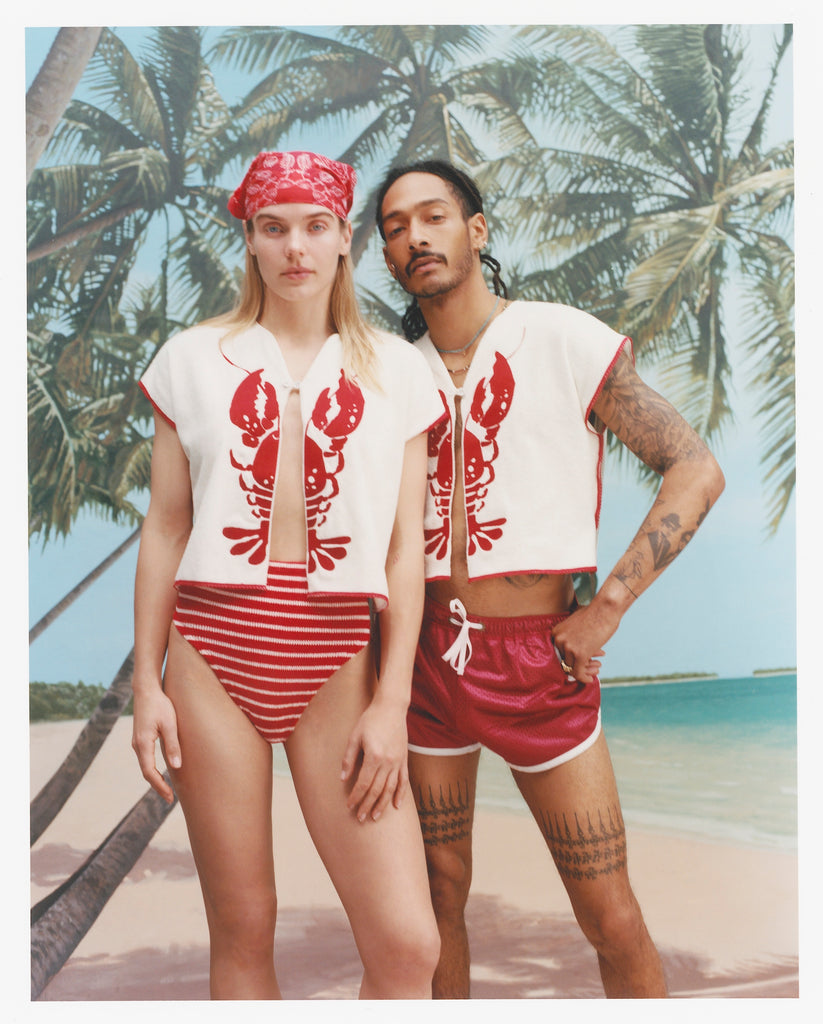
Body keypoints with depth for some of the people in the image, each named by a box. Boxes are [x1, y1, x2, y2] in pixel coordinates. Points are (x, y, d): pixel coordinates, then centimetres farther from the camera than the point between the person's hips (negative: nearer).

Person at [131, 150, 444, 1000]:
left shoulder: (393, 370, 6)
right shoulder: (194, 358, 7)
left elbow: (405, 548, 3)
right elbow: (164, 530, 8)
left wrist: (391, 702, -2)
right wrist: (147, 682, 4)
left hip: (336, 670, 0)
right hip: (212, 658, 1)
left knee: (408, 943, -5)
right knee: (243, 931, 8)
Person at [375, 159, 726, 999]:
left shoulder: (564, 340, -4)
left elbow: (696, 470, -8)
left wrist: (608, 606, -14)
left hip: (539, 655, -3)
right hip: (427, 654, 3)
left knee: (611, 918, 2)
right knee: (437, 895, 13)